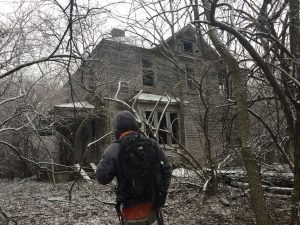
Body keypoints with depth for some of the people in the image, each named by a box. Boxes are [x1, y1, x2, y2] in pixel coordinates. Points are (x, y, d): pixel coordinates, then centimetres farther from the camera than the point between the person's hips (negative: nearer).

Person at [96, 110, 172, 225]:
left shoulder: (113, 150, -13)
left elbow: (102, 178, -10)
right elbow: (166, 168, 1)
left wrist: (104, 159, 5)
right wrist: (162, 192, 8)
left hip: (133, 210, -3)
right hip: (153, 207, 4)